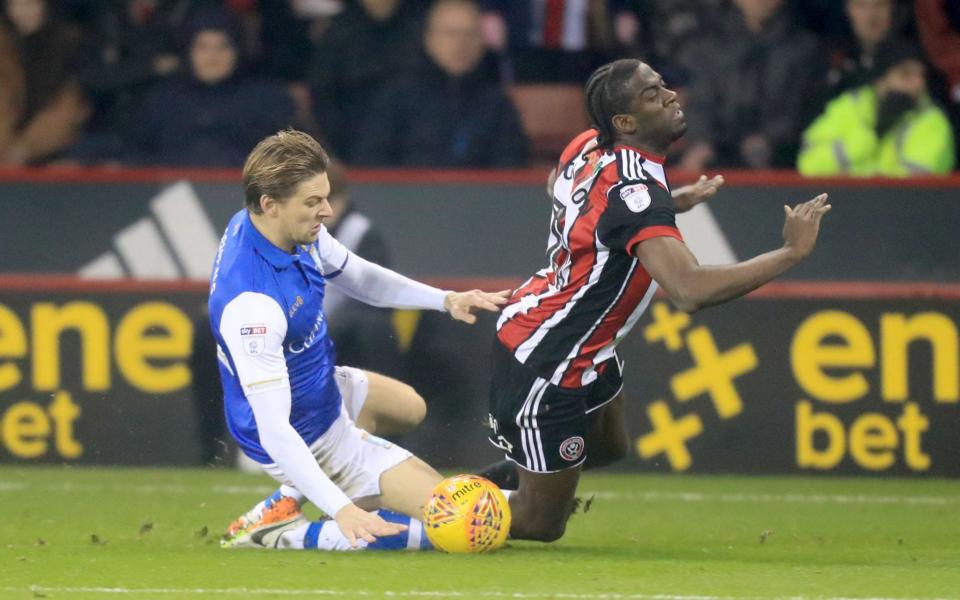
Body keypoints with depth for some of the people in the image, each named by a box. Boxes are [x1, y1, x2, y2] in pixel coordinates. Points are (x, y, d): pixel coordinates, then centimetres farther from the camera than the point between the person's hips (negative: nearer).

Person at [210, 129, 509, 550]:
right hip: (312, 442, -9)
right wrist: (342, 509, -44)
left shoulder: (299, 231, -9)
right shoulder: (252, 303, -37)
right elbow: (274, 431, -37)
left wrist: (446, 300, -1)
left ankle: (285, 501, 21)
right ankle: (283, 536, -9)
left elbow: (359, 277, 12)